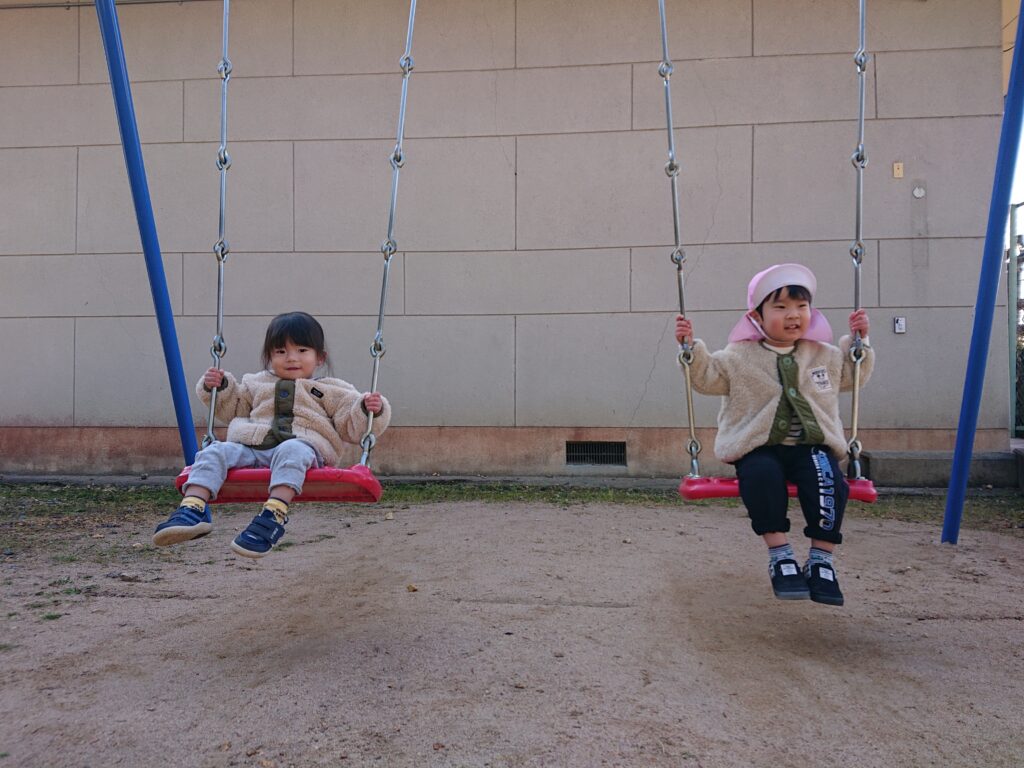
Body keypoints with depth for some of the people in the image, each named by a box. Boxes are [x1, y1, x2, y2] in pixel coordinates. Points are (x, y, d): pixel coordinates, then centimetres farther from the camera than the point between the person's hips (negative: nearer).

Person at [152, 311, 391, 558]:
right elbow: (233, 408, 41)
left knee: (291, 451, -39)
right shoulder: (257, 384, 31)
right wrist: (218, 388, 24)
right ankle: (192, 509, -37)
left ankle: (273, 517, -52)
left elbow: (353, 426, 12)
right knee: (215, 452, -22)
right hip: (250, 448, 4)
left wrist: (370, 410, -7)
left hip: (304, 447, -4)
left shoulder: (331, 391, 20)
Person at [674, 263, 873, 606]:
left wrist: (858, 341, 18)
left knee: (829, 480, -29)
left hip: (811, 446, 3)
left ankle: (821, 559, -13)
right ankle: (779, 554, -20)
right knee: (761, 474, -35)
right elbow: (707, 378, 4)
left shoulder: (824, 355, 16)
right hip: (759, 448, -2)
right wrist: (691, 347, -9)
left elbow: (853, 375, 30)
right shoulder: (739, 357, 5)